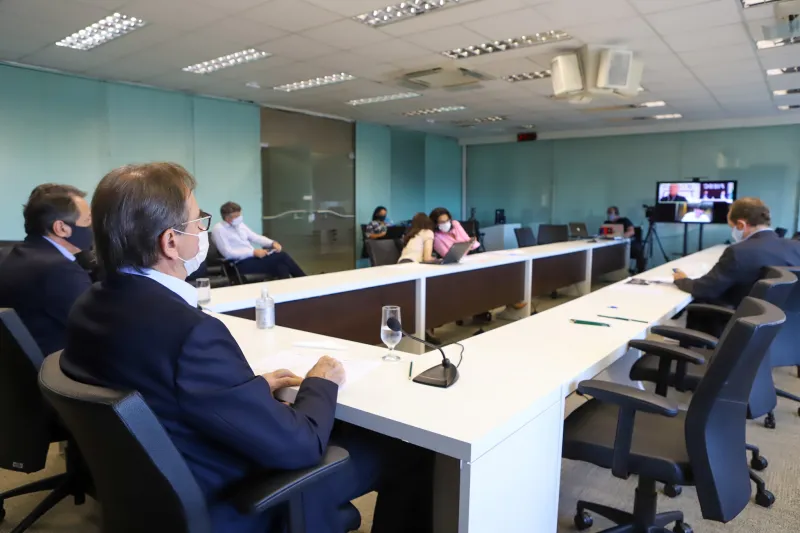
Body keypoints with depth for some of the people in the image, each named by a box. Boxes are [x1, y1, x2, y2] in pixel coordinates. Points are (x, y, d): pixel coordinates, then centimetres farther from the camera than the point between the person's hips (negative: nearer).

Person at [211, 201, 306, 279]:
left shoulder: (239, 225, 13)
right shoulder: (219, 229, -8)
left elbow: (255, 237, 16)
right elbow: (228, 253, -16)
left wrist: (272, 243, -4)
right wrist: (254, 252, -21)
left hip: (253, 256, 7)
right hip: (241, 264, -7)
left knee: (280, 264, -22)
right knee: (281, 256, -21)